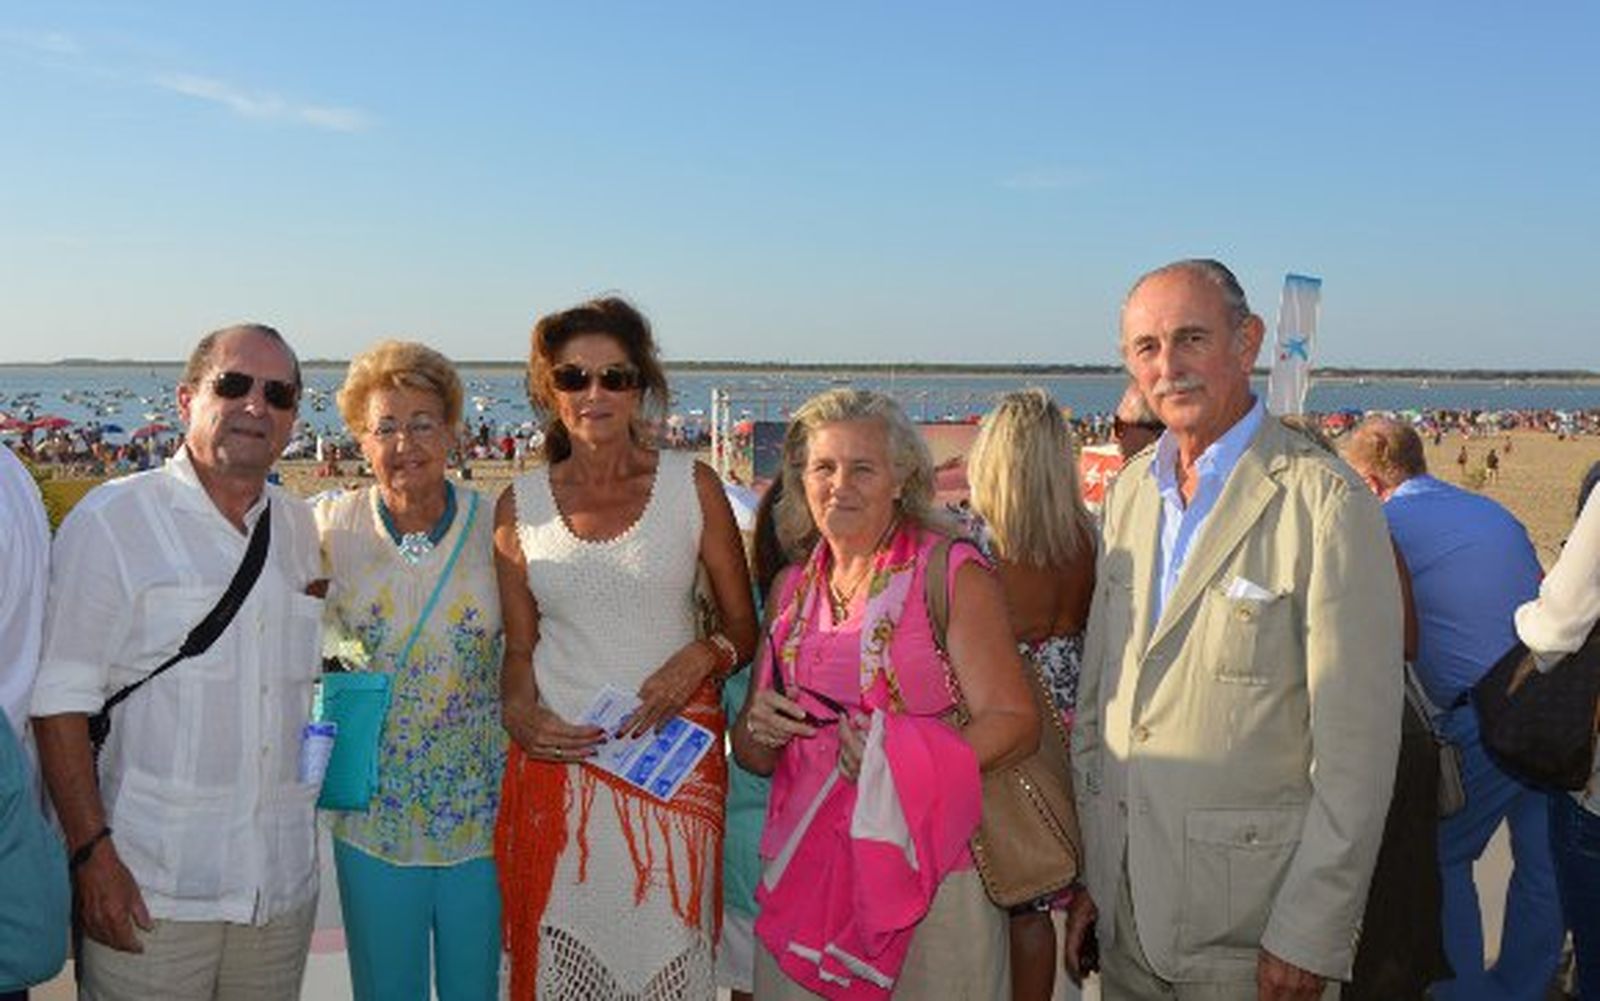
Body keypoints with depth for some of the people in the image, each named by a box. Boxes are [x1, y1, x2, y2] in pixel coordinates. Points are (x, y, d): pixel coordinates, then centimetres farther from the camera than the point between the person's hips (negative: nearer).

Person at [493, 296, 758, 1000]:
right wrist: (519, 714, -5)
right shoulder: (521, 504, 7)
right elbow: (519, 648, 14)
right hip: (556, 760, 2)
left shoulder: (691, 486, 2)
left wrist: (703, 657, -14)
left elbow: (744, 627, 6)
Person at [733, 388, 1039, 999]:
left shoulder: (951, 574, -5)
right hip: (802, 874, 4)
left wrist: (909, 759, -26)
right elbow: (755, 758, 17)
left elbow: (1016, 723, -11)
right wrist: (760, 730, -6)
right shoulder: (791, 590, 10)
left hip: (926, 875, -4)